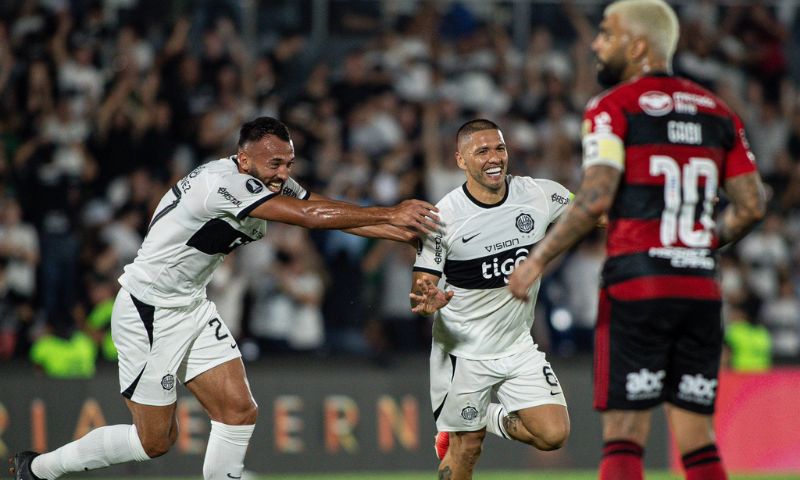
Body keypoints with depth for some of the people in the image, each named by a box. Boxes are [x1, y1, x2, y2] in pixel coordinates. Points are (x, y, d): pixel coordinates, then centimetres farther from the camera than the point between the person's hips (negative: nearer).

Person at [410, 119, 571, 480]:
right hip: (463, 352, -3)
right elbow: (421, 287, -12)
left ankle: (490, 420, 20)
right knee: (465, 450, -1)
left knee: (554, 434, -9)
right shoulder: (445, 216, -15)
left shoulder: (540, 195, -7)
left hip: (518, 347, 3)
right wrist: (428, 301, -35)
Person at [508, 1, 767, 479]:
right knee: (697, 436, 8)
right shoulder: (717, 112, 14)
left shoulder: (613, 108, -3)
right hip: (702, 289, 5)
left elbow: (596, 199, -14)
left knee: (625, 434, -5)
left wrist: (537, 261, -7)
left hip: (637, 283, -5)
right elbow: (752, 205, 10)